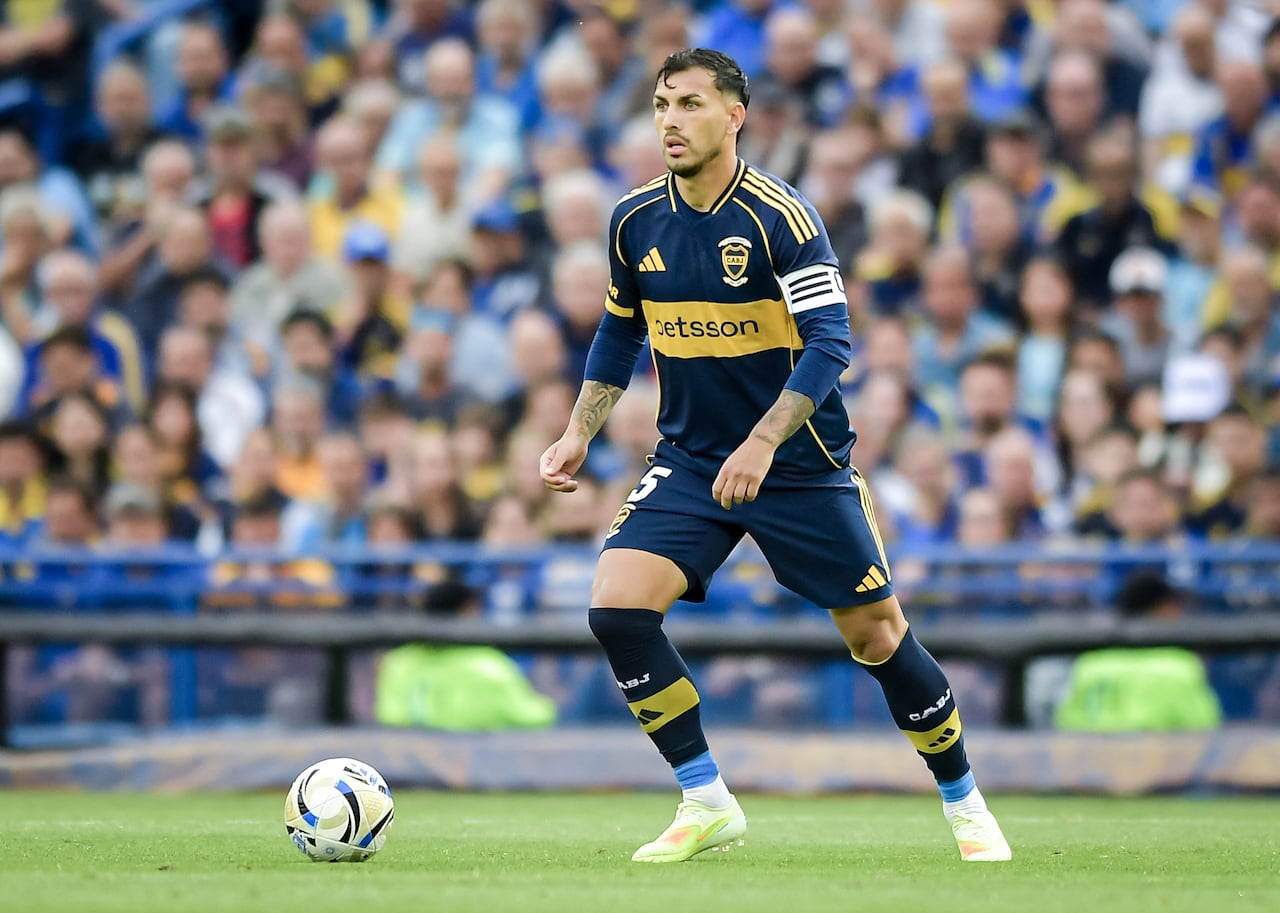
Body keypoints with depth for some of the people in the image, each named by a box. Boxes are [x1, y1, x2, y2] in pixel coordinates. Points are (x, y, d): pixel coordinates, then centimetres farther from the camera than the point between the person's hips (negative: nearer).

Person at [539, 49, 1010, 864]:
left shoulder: (780, 216, -16)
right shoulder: (636, 221, 0)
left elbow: (830, 341, -21)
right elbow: (621, 333, 16)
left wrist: (762, 443, -30)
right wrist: (580, 432, 8)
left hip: (801, 464, -4)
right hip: (690, 460, 4)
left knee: (877, 637, 2)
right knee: (616, 605, -17)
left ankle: (964, 804, 24)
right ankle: (707, 804, -5)